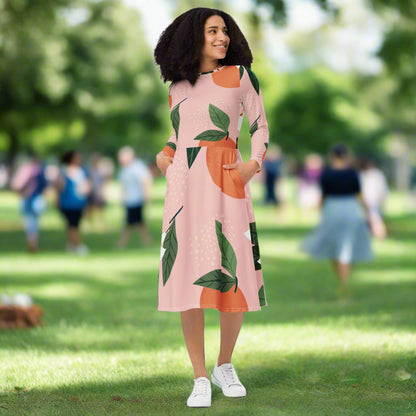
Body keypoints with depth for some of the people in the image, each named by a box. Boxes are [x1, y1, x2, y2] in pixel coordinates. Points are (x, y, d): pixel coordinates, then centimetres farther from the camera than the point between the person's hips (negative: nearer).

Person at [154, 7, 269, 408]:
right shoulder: (178, 87, 15)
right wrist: (163, 155, 6)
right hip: (183, 185, 2)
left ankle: (224, 365, 19)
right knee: (188, 279, -5)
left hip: (225, 182, -2)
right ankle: (200, 378, 3)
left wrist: (255, 163, -9)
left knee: (235, 278, -3)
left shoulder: (240, 75, 8)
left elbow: (260, 125, 8)